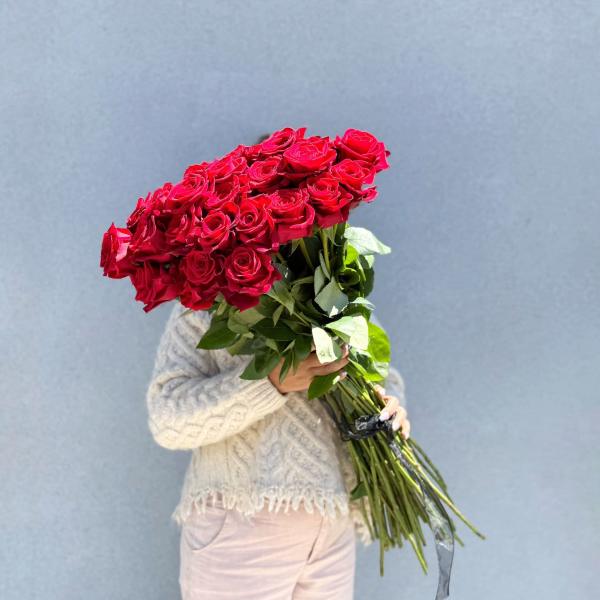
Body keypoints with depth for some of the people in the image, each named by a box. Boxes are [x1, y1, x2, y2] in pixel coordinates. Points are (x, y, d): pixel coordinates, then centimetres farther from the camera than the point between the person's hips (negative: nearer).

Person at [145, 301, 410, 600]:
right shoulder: (203, 309, -5)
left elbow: (383, 376, 15)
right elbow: (170, 420, -14)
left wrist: (390, 405, -9)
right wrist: (272, 379, -26)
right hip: (241, 520, -5)